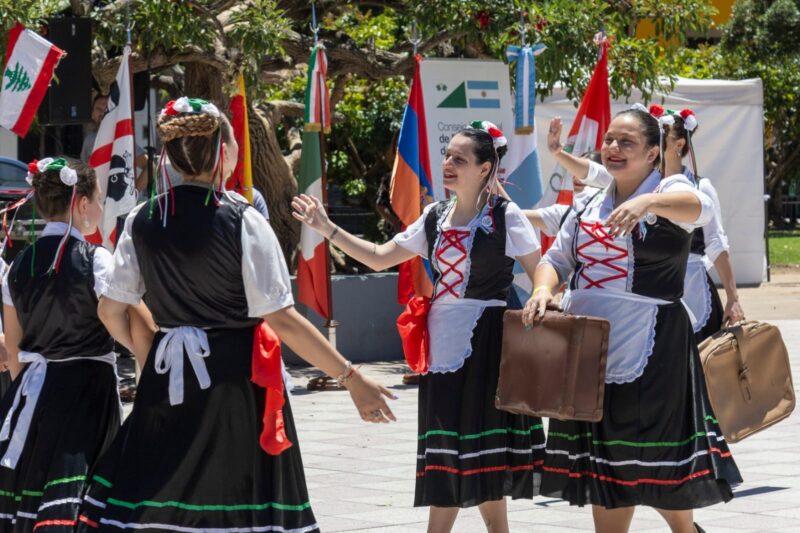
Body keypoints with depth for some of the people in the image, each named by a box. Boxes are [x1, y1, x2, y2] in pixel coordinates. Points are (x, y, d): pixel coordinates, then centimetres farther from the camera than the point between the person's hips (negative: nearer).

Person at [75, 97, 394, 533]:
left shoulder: (142, 220, 2)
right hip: (236, 380, -4)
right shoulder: (242, 221, -12)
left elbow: (110, 310, 7)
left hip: (167, 380, 5)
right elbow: (281, 319, -15)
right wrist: (351, 378, -11)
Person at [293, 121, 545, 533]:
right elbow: (380, 257, 12)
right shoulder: (436, 217, 9)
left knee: (483, 456, -3)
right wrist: (327, 229, 7)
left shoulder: (505, 216, -6)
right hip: (443, 342, 5)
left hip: (486, 343, -5)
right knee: (447, 451, 7)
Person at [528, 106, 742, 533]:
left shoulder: (669, 190, -4)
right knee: (606, 473, 11)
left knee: (659, 465, -2)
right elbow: (556, 260, 12)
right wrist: (543, 289, -11)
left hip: (649, 349, -6)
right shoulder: (590, 207, 14)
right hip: (589, 349, 6)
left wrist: (649, 201, -47)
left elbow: (699, 208, -27)